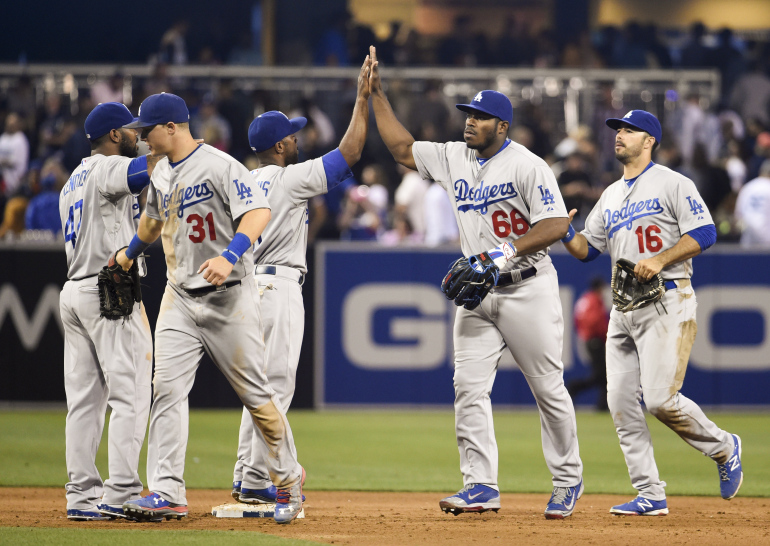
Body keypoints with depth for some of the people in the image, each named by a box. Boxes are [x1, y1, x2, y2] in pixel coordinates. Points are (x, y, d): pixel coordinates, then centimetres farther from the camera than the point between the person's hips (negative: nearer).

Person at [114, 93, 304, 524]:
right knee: (167, 387, -6)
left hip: (228, 296, -7)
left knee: (255, 392, 1)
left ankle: (289, 478, 19)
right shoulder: (162, 173, 11)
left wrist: (230, 256, -41)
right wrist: (130, 253, 46)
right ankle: (167, 493, -9)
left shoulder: (219, 166, -15)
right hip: (179, 296, 7)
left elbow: (259, 211, -27)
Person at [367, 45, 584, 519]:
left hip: (527, 289, -6)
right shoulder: (453, 159, 8)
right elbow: (402, 147, 16)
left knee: (549, 389, 2)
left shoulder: (527, 166, -11)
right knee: (469, 387, -6)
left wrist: (510, 250, -29)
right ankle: (482, 486, -6)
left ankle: (568, 481, 14)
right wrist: (377, 94, 11)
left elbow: (556, 225, -18)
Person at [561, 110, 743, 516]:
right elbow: (587, 249, 20)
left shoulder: (672, 184, -2)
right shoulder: (611, 196, 19)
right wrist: (565, 234, -1)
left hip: (667, 303, -7)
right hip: (624, 309, 7)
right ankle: (650, 496, 4)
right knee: (621, 402, -1)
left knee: (661, 399, -16)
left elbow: (704, 234, -11)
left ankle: (723, 448, 10)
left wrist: (660, 260, -20)